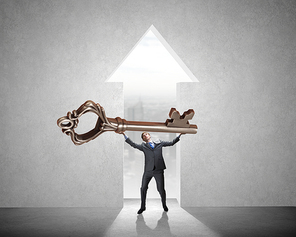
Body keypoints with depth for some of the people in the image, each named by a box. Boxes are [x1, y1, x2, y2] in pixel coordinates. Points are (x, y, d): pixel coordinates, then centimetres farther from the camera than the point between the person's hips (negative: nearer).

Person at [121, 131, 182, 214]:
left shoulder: (159, 143, 13)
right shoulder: (143, 146, 11)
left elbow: (171, 143, 17)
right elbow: (134, 145, 0)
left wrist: (179, 135, 13)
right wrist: (124, 135, -5)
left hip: (158, 170, -1)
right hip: (148, 170, 1)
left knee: (161, 189, 2)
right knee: (143, 188, 5)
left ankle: (164, 205, 28)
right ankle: (142, 207, 25)